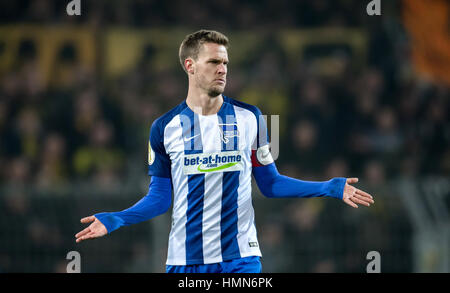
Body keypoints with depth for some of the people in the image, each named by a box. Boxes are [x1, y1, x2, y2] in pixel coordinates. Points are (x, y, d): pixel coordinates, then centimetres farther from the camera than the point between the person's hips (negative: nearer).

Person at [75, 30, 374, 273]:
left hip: (241, 257, 0)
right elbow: (160, 196, 6)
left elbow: (269, 182, 9)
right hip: (185, 260, 0)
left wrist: (331, 187, 0)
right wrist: (114, 220, -10)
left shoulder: (249, 118, 4)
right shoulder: (165, 128, 2)